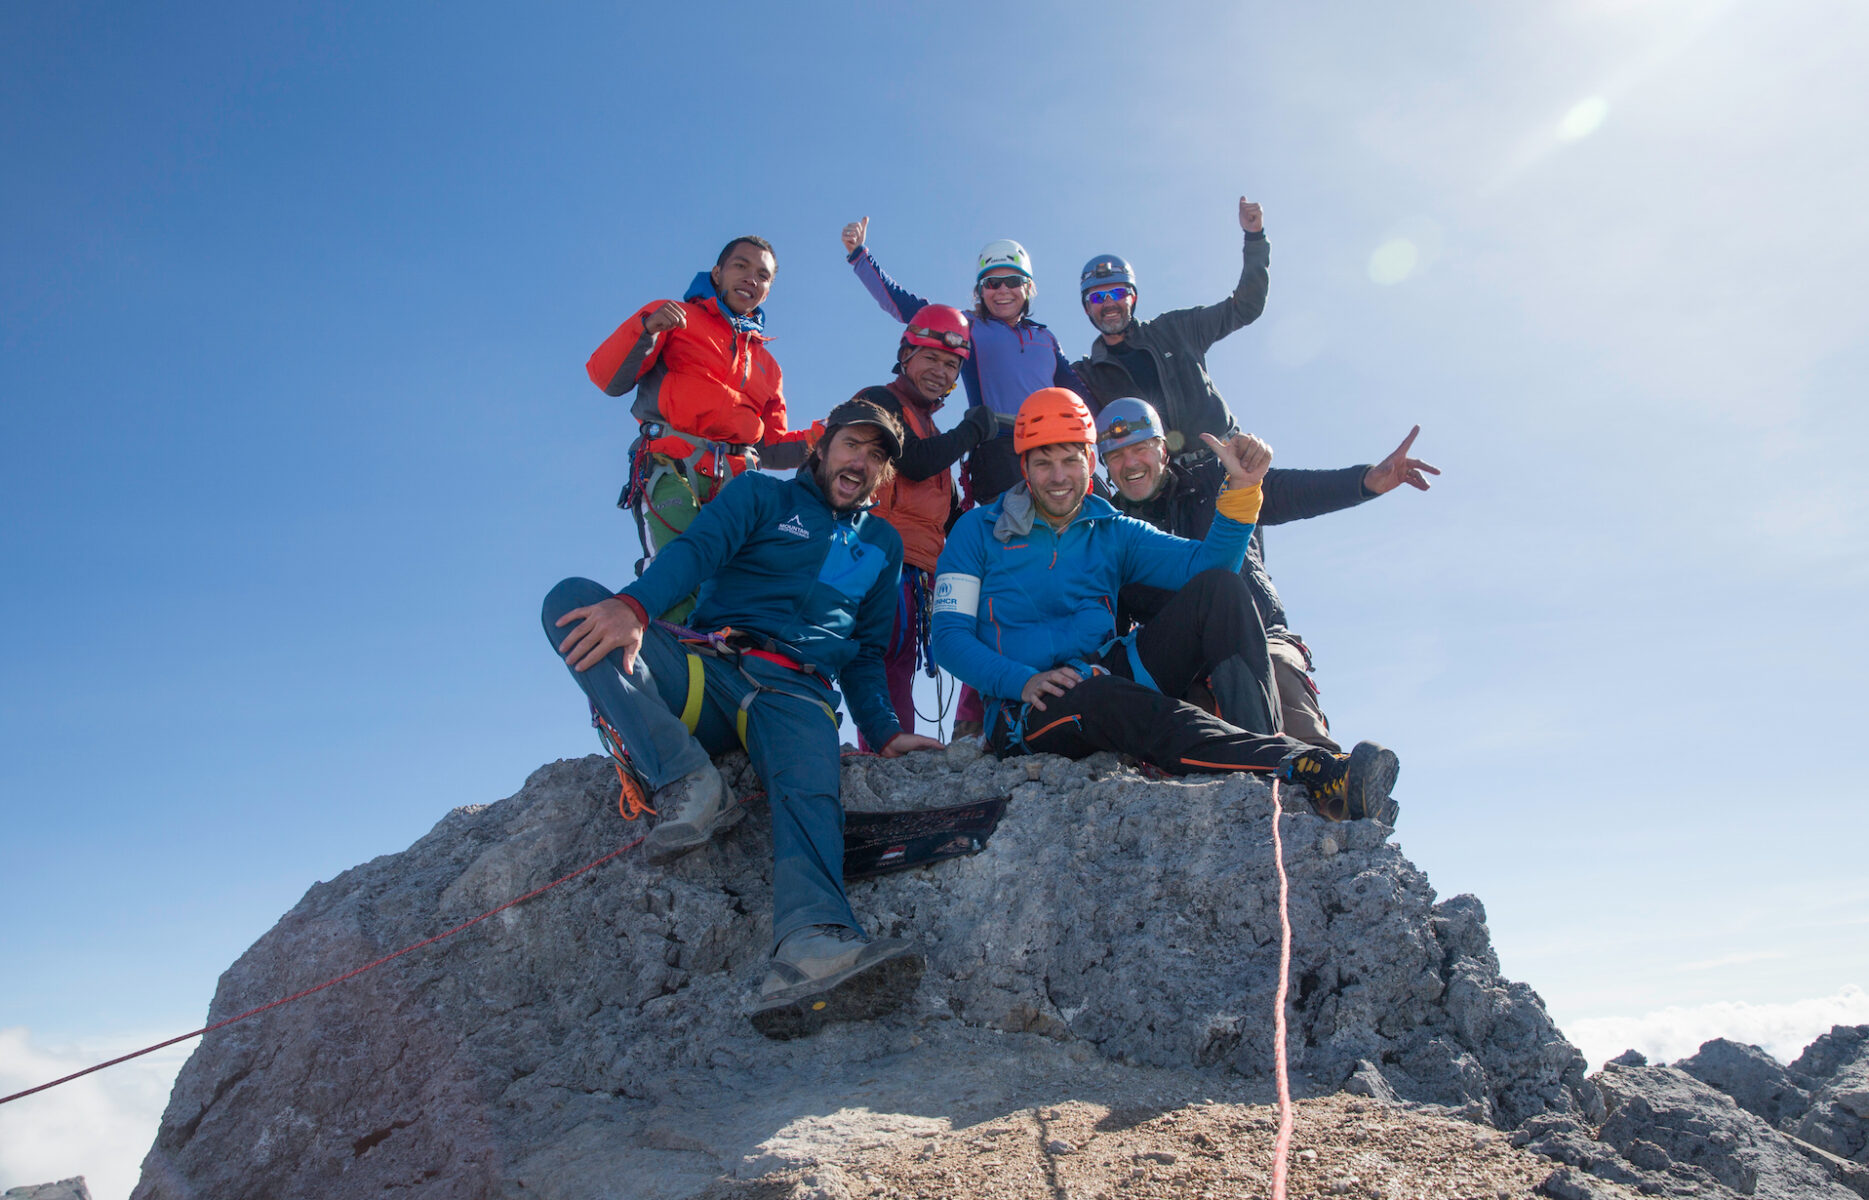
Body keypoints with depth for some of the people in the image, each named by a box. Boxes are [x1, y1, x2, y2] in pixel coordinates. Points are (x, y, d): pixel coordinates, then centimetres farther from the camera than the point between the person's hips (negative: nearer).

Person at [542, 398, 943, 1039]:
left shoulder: (882, 544, 30)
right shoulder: (762, 495, 19)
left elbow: (865, 653, 29)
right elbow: (697, 549, -1)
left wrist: (883, 731, 9)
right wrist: (634, 604, -23)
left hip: (796, 693, 1)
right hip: (705, 668, 0)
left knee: (809, 789, -35)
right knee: (572, 598, -26)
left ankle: (810, 950, -63)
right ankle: (688, 781, -39)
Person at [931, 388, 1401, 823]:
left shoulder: (1114, 533, 18)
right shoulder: (979, 530, 9)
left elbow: (1206, 561, 2)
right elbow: (949, 636, -1)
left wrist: (1241, 488, -14)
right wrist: (1022, 681, -17)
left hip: (1113, 675, 4)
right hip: (1028, 711, -4)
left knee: (1218, 587, -13)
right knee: (1110, 697, -39)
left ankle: (1260, 743, -33)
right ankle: (1316, 775, -54)